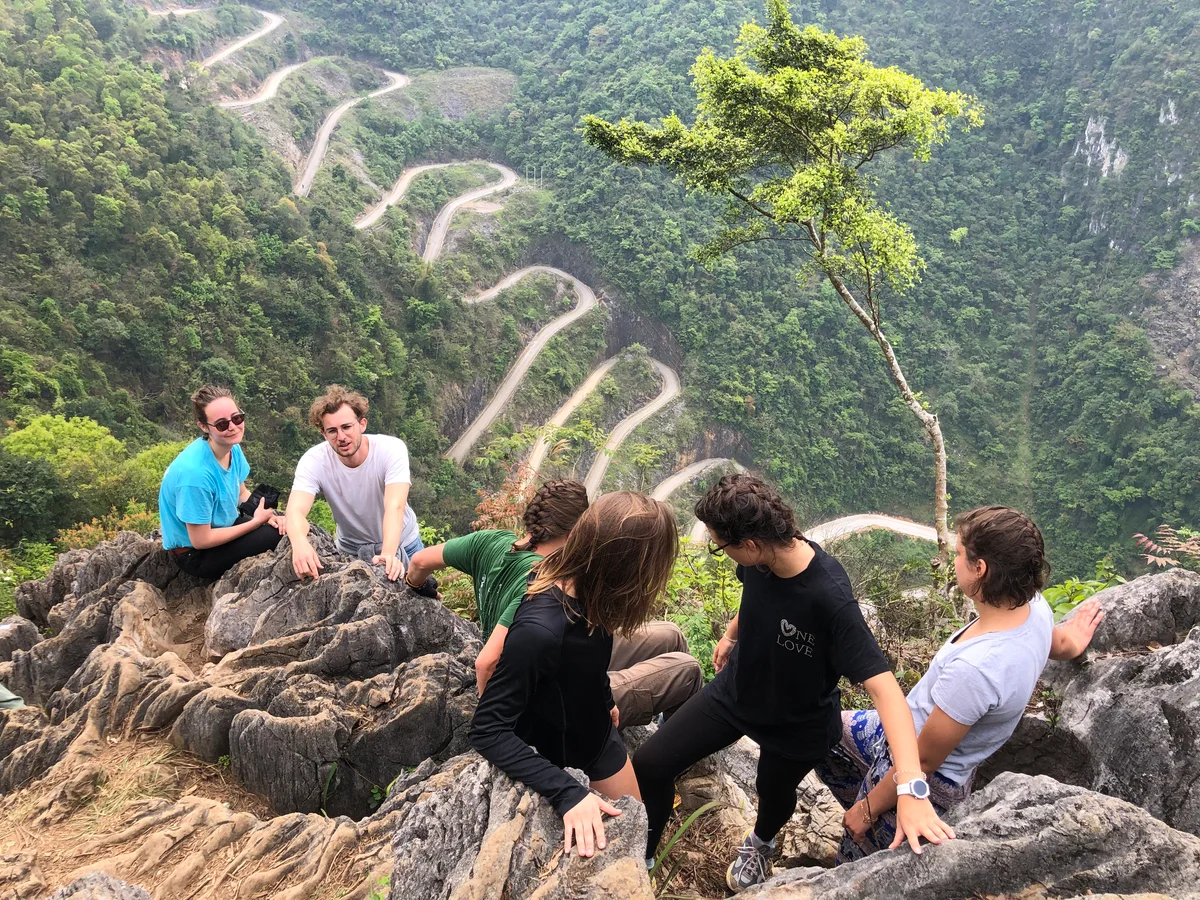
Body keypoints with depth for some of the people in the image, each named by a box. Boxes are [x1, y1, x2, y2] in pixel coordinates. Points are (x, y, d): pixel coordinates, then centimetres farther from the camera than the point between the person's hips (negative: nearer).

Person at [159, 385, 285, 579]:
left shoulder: (232, 447, -10)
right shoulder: (195, 472, -33)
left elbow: (242, 493, 9)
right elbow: (201, 540, -25)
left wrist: (265, 514, -11)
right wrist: (256, 522, -19)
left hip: (218, 526, 8)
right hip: (194, 553, -8)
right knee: (281, 535, -18)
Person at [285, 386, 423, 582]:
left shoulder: (392, 449, -27)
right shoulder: (314, 461, -23)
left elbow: (395, 507, -38)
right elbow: (296, 510, -37)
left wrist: (388, 555, -56)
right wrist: (300, 543, -60)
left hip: (400, 545, -1)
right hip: (351, 551, 1)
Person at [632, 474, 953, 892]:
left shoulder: (830, 599, -41)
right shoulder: (762, 556, -23)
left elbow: (884, 687, -43)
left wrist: (912, 789, -51)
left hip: (798, 722, -4)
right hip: (736, 690, 4)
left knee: (774, 794, 24)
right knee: (649, 765, -2)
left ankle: (760, 843, 62)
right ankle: (639, 859, 25)